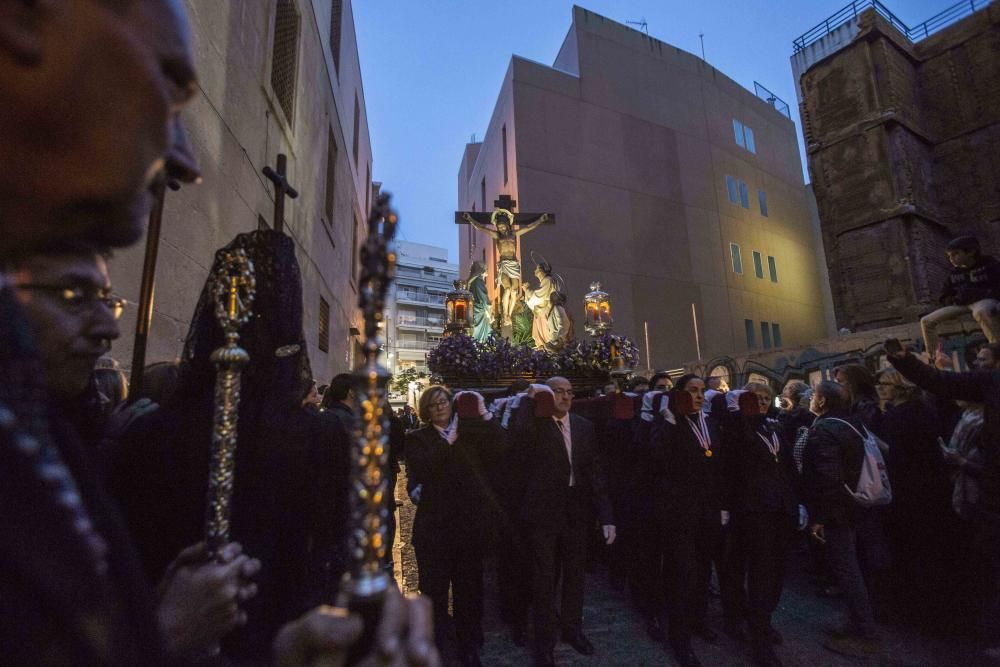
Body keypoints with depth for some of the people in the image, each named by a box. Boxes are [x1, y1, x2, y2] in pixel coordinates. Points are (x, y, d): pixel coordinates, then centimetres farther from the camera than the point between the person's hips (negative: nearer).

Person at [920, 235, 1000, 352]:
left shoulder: (989, 265, 0)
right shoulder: (954, 273, 15)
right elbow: (944, 298, 12)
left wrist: (976, 294, -19)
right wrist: (957, 299, -8)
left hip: (986, 300, -6)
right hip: (962, 304, 6)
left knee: (981, 312, -43)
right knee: (926, 321, -8)